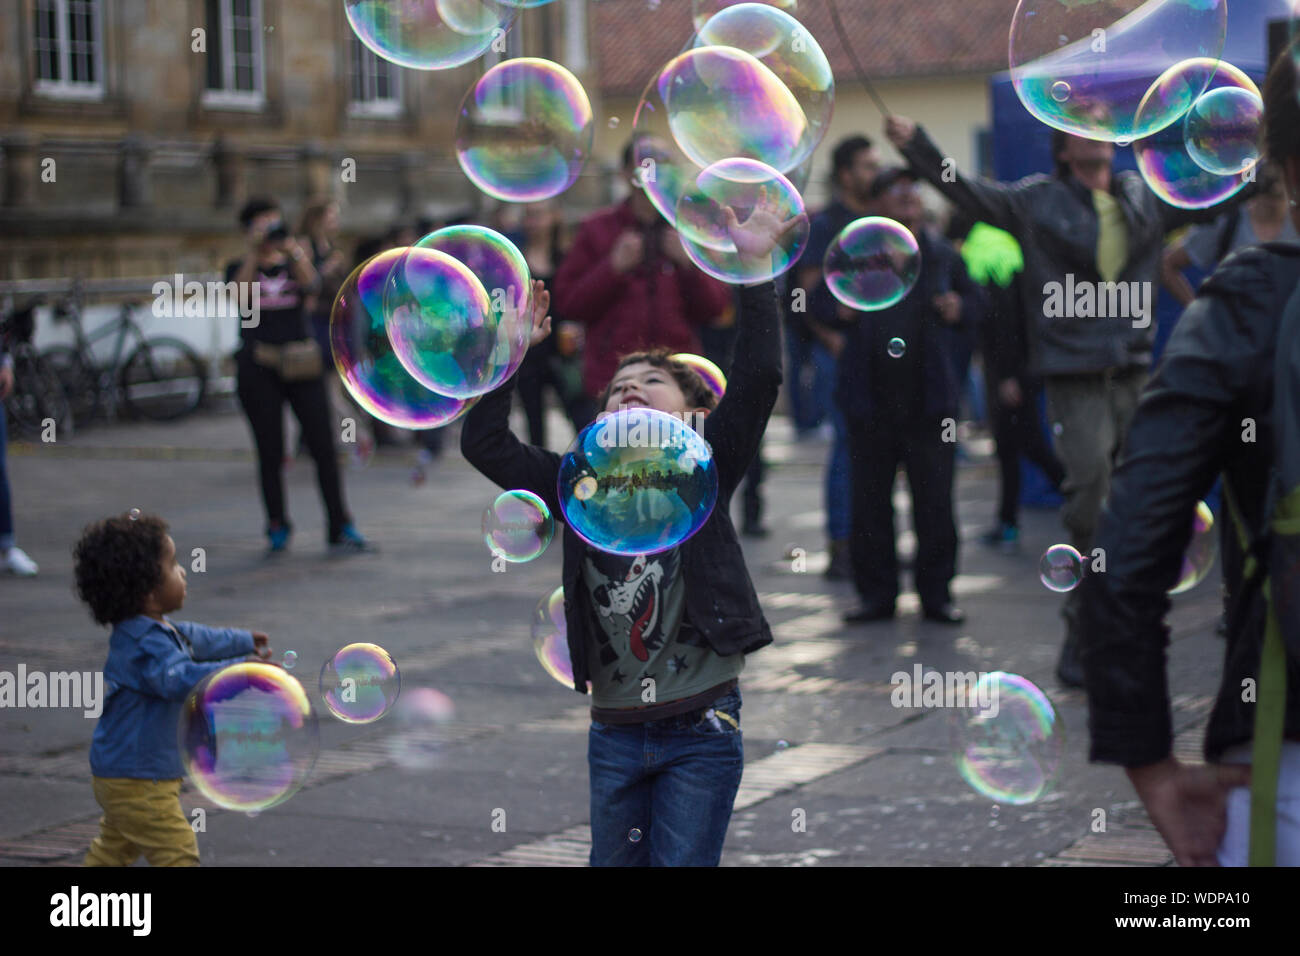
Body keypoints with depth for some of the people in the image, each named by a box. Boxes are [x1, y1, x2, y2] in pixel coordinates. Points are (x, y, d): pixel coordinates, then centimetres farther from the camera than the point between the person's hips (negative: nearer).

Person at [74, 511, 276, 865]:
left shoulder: (159, 629, 7)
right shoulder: (146, 644, -28)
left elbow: (196, 638, 27)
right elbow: (180, 679, -46)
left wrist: (245, 641, 42)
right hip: (137, 781, -11)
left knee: (114, 848, 26)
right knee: (178, 852, -8)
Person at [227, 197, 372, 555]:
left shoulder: (293, 264, 12)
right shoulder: (239, 267, 8)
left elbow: (311, 284, -11)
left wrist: (293, 250, -22)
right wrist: (254, 250, -20)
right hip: (258, 368, -1)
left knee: (324, 447, -6)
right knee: (270, 452, 2)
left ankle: (341, 530, -5)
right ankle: (277, 529, 13)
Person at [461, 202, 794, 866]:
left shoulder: (704, 469, -1)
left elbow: (758, 378, -12)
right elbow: (483, 443, 4)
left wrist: (755, 273, -17)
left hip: (700, 730, -3)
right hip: (614, 734, 4)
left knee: (682, 861, -1)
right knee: (614, 861, 12)